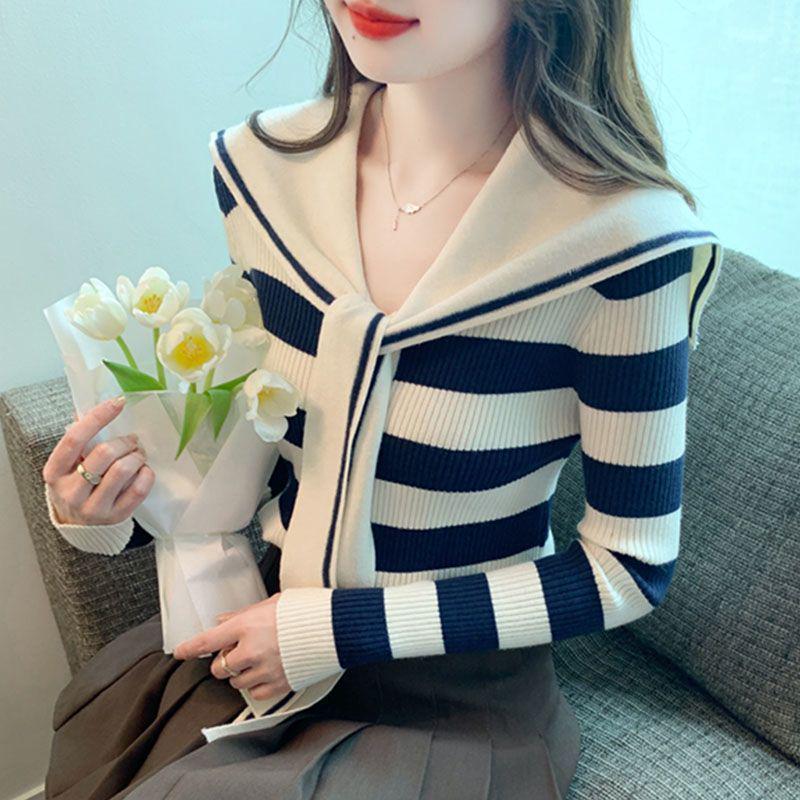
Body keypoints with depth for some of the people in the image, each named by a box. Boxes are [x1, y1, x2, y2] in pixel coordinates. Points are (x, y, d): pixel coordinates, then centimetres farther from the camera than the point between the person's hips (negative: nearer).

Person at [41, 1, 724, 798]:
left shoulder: (621, 235, -22)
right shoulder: (263, 166, -7)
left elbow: (630, 568, -13)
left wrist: (338, 629, -17)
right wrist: (110, 506, -11)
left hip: (457, 698, -3)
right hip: (260, 645, 4)